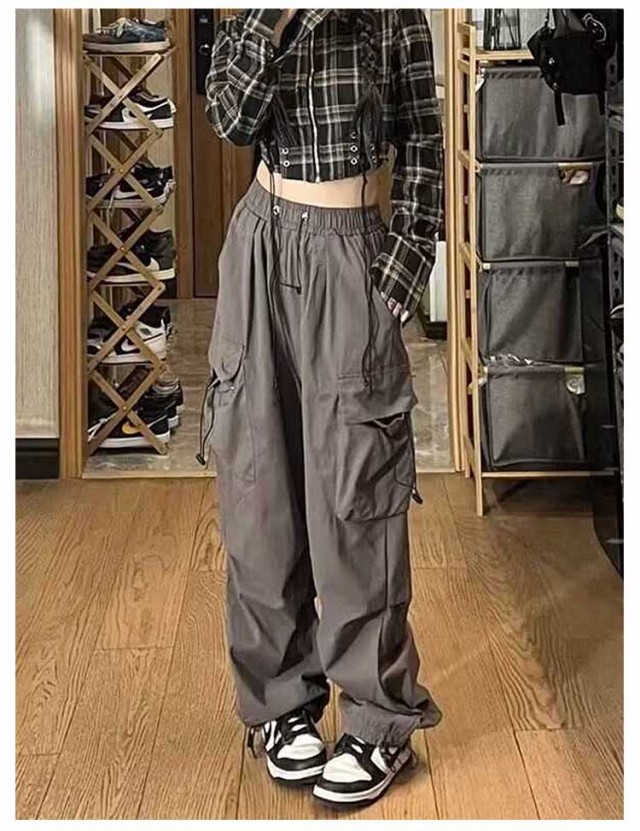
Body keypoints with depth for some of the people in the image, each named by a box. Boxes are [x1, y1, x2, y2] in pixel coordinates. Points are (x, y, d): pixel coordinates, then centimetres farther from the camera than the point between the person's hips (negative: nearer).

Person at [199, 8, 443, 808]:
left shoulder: (393, 14, 1)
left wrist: (401, 271, -8)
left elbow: (423, 141, 0)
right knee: (261, 477, 4)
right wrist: (277, 18, -18)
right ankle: (280, 697, 17)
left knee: (353, 487, -4)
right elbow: (231, 117, -8)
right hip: (264, 248, 3)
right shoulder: (246, 19, 8)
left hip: (352, 254, -3)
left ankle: (381, 718, 6)